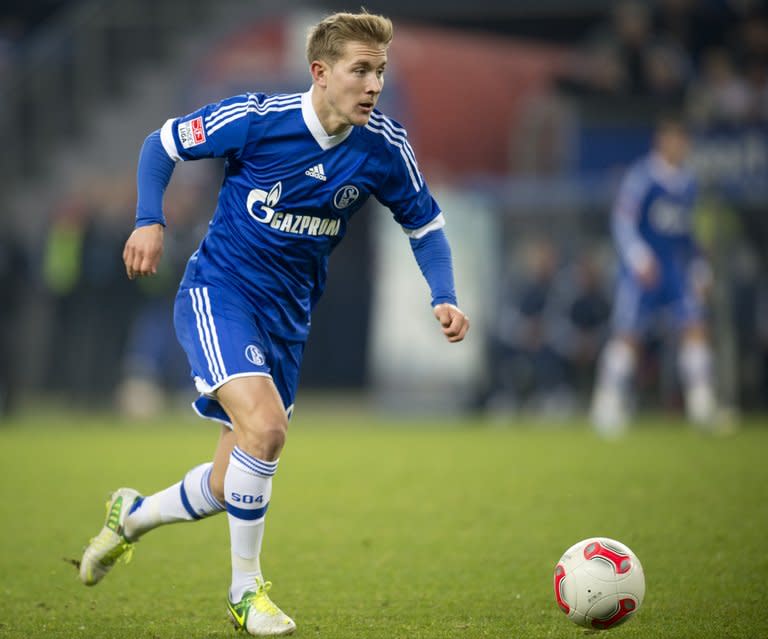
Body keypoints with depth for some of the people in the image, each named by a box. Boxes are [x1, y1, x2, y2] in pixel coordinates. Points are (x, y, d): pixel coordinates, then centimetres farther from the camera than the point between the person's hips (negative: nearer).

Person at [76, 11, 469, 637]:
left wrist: (444, 298, -8)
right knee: (264, 425, -28)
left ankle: (132, 516, 38)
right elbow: (162, 144, -3)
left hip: (288, 316, 5)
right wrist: (150, 221, -17)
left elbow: (425, 224, 7)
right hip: (218, 292, -5)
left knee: (234, 486, 7)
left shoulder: (385, 148, -7)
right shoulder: (256, 118, -17)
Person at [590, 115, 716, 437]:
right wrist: (639, 257, -21)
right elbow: (622, 220, -10)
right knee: (627, 336, -4)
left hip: (676, 268, 5)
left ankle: (702, 406, -7)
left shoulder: (687, 184, 14)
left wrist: (699, 269, 20)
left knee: (696, 327, -8)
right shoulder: (641, 176, -6)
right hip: (642, 271, -5)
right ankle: (609, 406, 7)